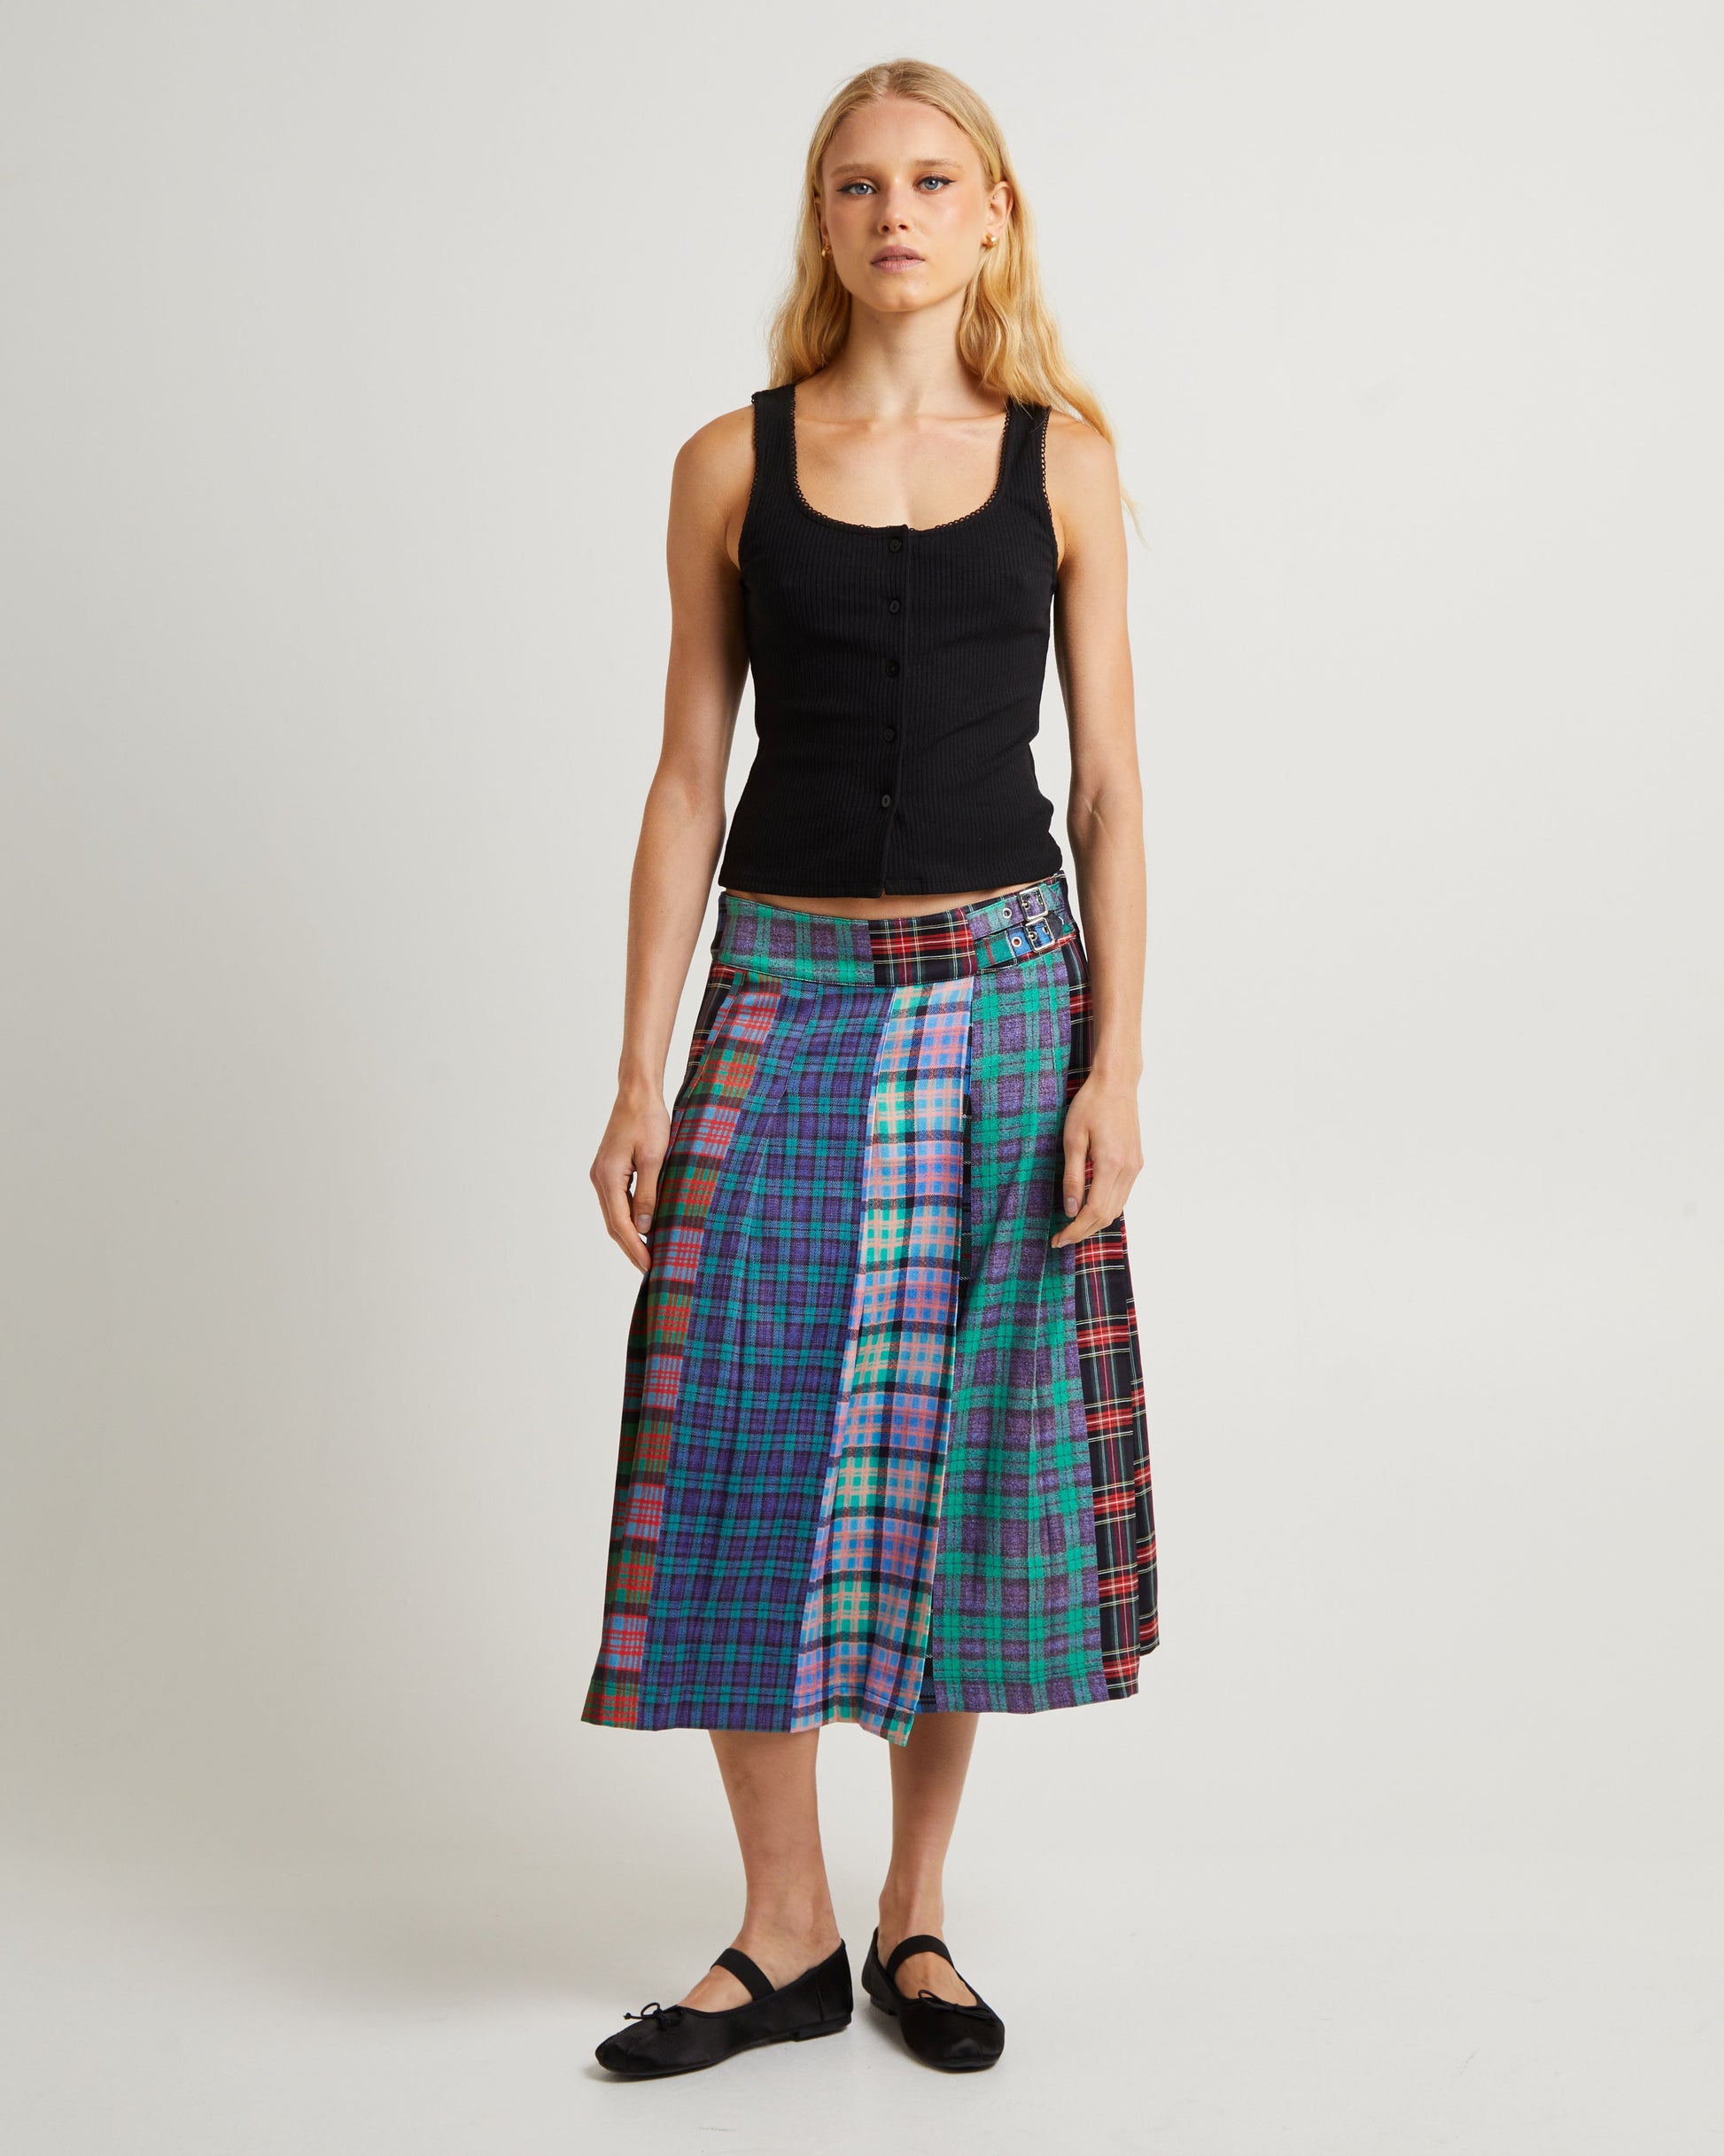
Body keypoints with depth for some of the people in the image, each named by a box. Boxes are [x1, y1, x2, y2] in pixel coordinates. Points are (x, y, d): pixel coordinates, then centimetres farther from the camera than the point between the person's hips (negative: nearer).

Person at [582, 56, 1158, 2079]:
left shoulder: (1061, 456, 4)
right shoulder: (732, 464, 4)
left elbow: (1107, 777, 3)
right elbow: (687, 778, 4)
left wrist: (1114, 1060, -5)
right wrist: (639, 1077, -1)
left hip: (1003, 989, 0)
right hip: (787, 988, 0)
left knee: (970, 1448, 4)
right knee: (748, 1450, -2)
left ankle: (915, 1916, 21)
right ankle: (786, 1940, 14)